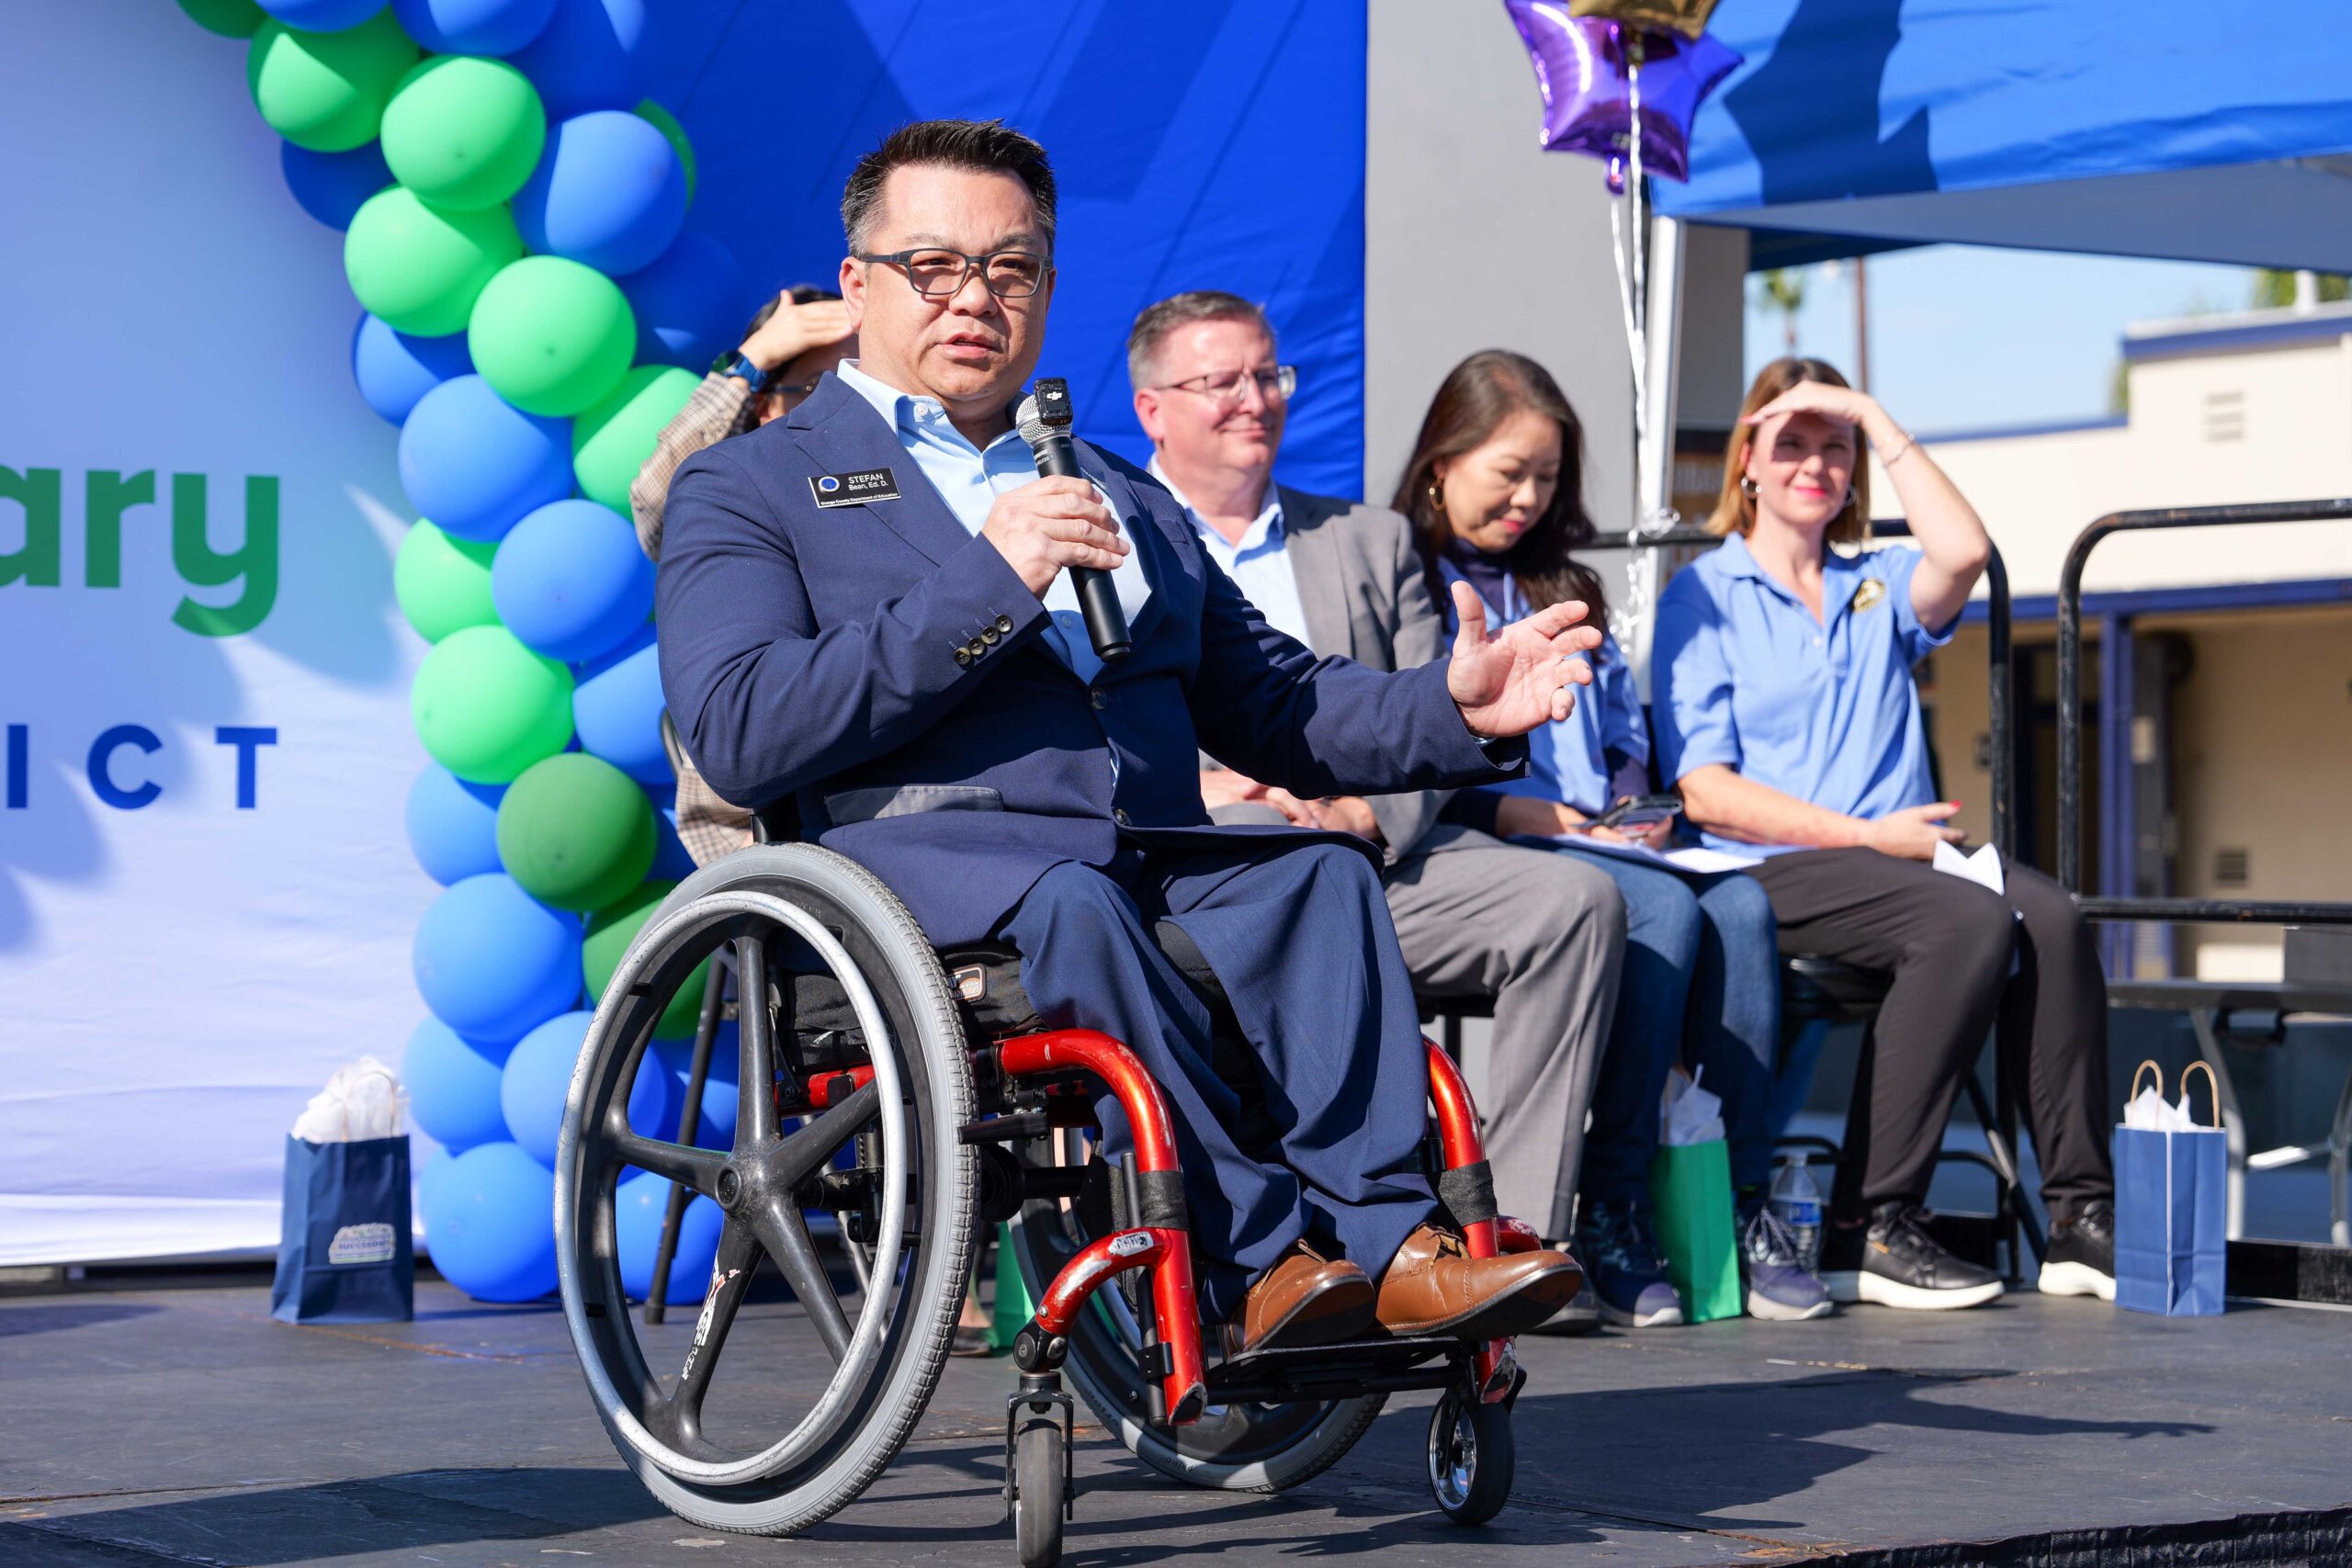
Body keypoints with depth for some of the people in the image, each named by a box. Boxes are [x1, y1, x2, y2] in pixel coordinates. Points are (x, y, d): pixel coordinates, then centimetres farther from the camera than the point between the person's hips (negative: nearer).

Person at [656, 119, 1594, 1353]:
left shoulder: (1129, 504, 32)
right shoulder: (747, 489, 14)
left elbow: (1280, 711, 27)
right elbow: (738, 737, -4)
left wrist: (1453, 711, 6)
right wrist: (985, 584, -10)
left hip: (1152, 858, 5)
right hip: (901, 860, -4)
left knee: (1319, 874, -27)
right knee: (1071, 903, -37)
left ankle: (1379, 1241, -36)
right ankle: (1258, 1261, -37)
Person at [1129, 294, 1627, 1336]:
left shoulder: (1372, 543, 26)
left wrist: (1366, 810, -7)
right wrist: (1198, 787, -15)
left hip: (1375, 859, 4)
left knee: (1575, 899, -22)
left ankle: (1510, 1231, -23)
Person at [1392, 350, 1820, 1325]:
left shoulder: (1564, 591, 30)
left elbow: (1623, 732, 29)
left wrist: (1635, 802, 8)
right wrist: (1502, 810, -16)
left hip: (1599, 841, 6)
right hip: (1472, 847, -6)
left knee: (1740, 903, -25)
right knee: (1665, 910, -32)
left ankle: (1744, 1204, -26)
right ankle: (1610, 1210, -29)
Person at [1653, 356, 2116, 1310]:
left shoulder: (1878, 590, 22)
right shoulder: (1703, 596, 8)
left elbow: (1964, 552, -3)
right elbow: (1705, 792, -3)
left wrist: (1875, 420, 2)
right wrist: (1865, 834, -10)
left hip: (1903, 858, 5)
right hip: (1770, 873, -5)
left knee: (2050, 917, -27)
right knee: (1971, 922, -32)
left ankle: (2080, 1221, -25)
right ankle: (1869, 1230, -29)